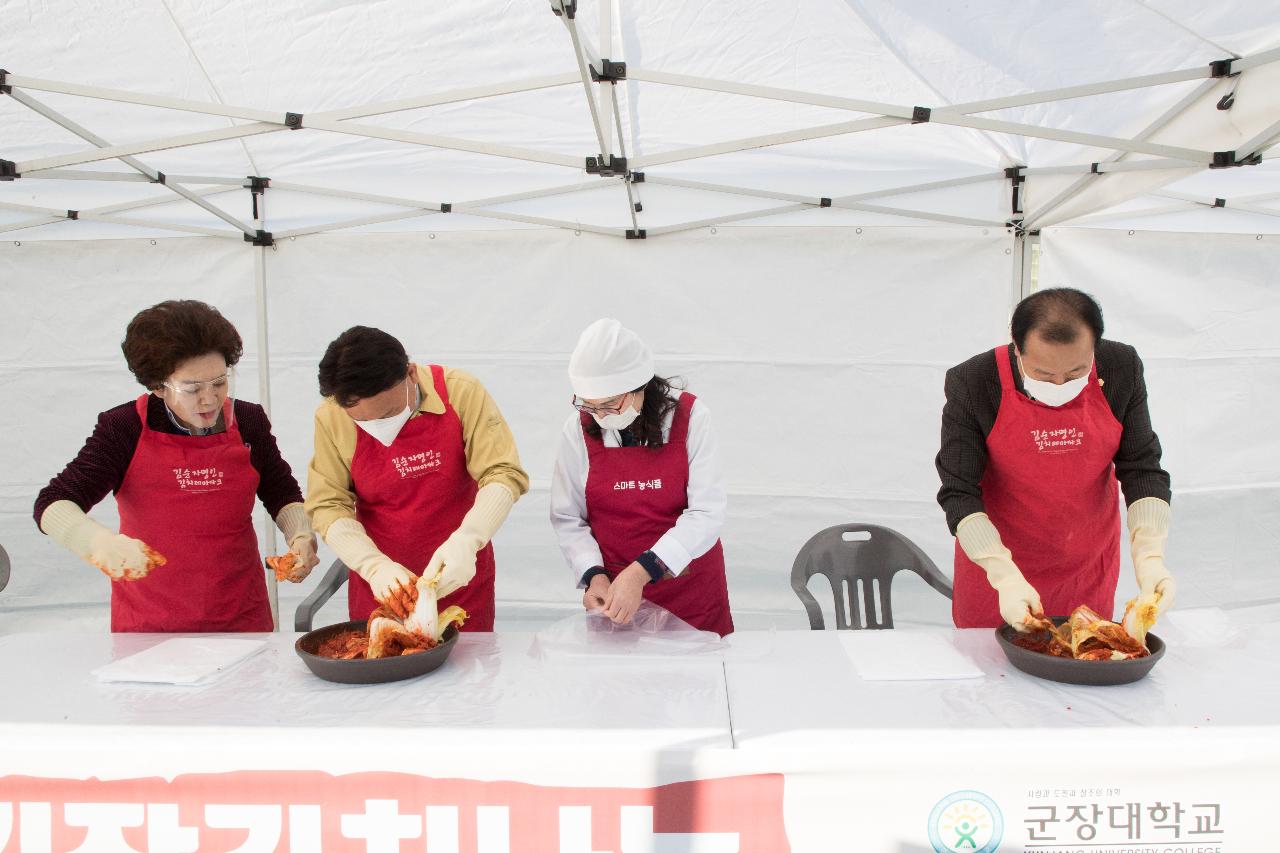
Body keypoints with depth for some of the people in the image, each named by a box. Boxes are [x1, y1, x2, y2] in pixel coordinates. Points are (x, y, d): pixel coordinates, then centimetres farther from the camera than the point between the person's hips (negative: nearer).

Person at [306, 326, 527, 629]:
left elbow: (503, 475, -16)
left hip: (461, 578, -1)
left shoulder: (461, 392, -15)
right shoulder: (330, 418, -10)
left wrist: (466, 541, -31)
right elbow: (328, 506, -9)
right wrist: (375, 566, -23)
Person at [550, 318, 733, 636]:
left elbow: (707, 513, -17)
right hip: (612, 591, 1)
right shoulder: (579, 429, -7)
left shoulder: (689, 416, -12)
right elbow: (567, 518, 0)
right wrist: (593, 574, -16)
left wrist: (641, 573, -26)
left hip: (691, 588, -1)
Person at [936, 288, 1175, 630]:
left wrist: (1150, 557, -22)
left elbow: (1142, 470, -8)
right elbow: (959, 493, -21)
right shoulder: (972, 384, -23)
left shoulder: (1121, 370, -14)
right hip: (994, 561, -2)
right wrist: (1004, 575, -31)